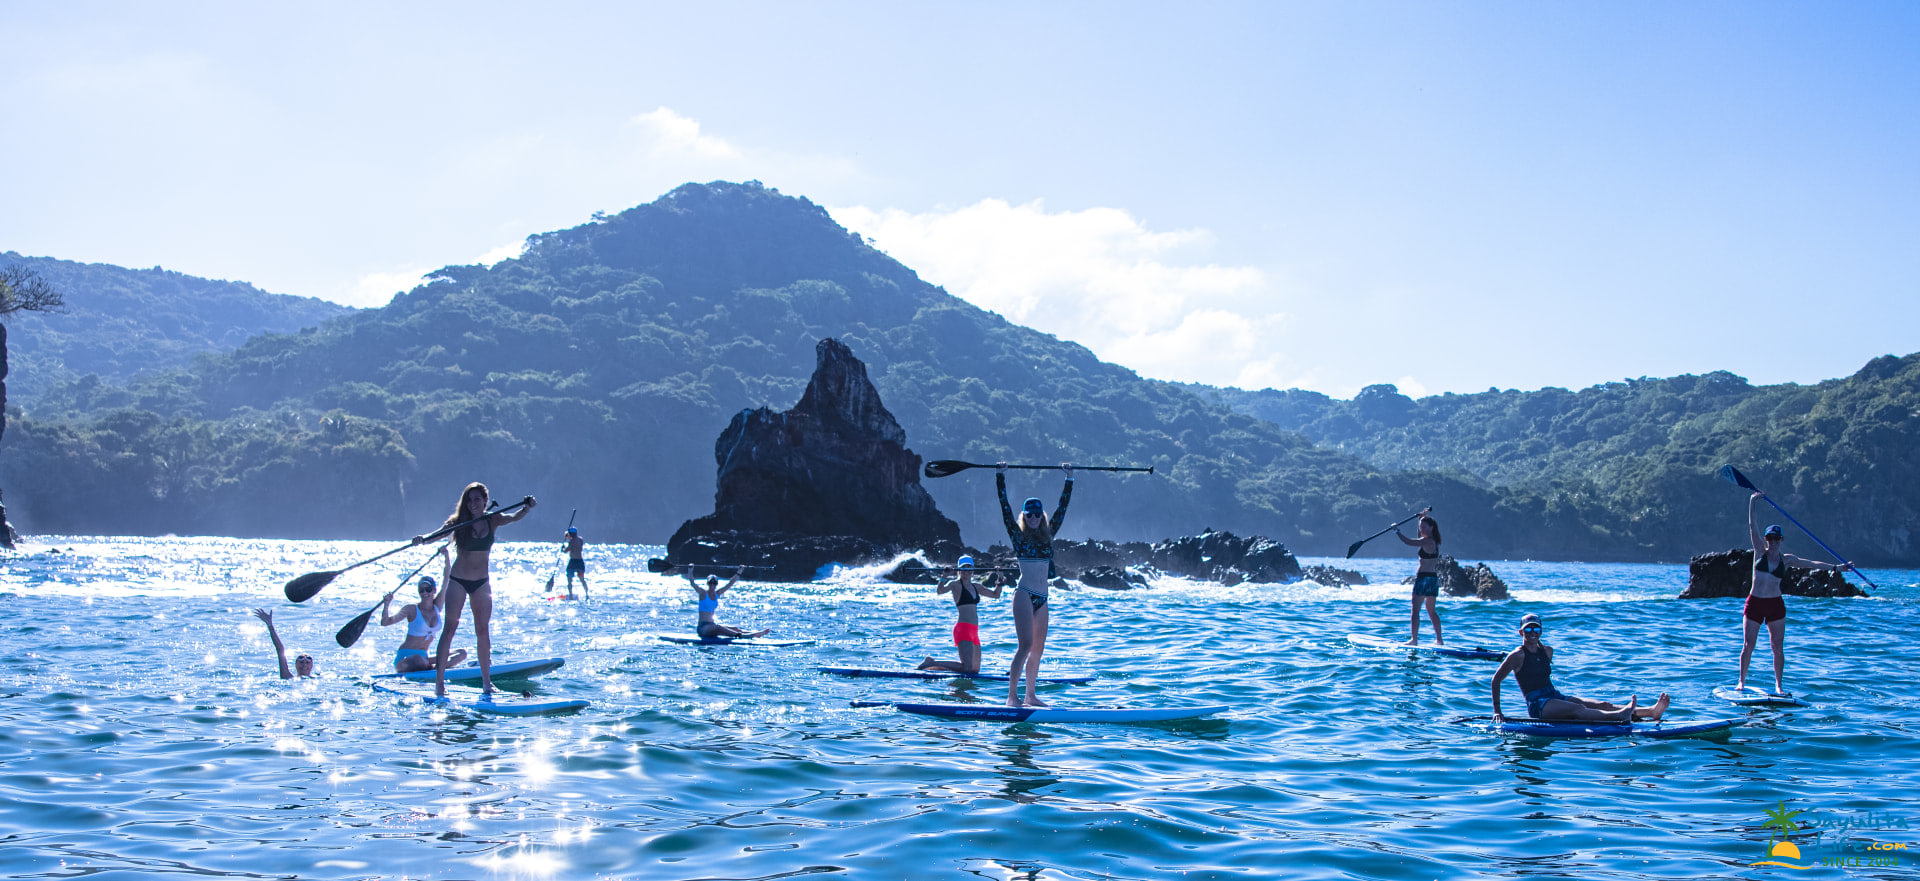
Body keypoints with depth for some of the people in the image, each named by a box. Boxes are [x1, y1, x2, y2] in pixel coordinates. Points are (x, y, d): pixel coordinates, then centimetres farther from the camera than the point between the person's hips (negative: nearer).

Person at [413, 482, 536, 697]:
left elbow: (514, 518, -16)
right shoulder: (459, 522, -8)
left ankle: (486, 681, 15)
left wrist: (527, 508, -37)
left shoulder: (493, 520, -1)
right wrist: (423, 539, -42)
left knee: (483, 631, 6)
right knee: (449, 629, -4)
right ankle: (439, 681, -3)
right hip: (458, 581, -2)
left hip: (481, 582, 3)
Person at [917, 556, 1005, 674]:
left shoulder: (976, 587, 20)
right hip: (963, 628, -9)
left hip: (973, 631, 9)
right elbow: (940, 591, -19)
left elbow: (996, 595, 25)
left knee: (975, 669, 12)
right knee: (967, 668, -21)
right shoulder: (955, 584, -2)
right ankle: (931, 663, -8)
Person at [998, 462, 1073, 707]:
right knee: (1026, 645, -15)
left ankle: (1030, 696, 15)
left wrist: (1069, 479, 19)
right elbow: (1005, 508, -5)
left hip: (1042, 599, 6)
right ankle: (1012, 696, -16)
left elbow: (1062, 508, 17)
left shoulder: (1047, 536, 13)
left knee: (1038, 650, 8)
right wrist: (1000, 477, -7)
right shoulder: (1018, 536, 1)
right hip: (1024, 595, -6)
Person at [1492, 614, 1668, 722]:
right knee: (1578, 709, -33)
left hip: (1555, 696, 7)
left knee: (1602, 705, -12)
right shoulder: (1517, 656, -3)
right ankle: (1619, 716, -57)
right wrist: (1497, 712, -7)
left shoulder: (1547, 651, 18)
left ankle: (1650, 711, -27)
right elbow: (1496, 680, -3)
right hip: (1537, 705, -7)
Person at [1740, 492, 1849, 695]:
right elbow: (1752, 527, -4)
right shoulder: (1760, 552, 3)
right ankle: (1742, 681, 9)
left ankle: (1779, 685, 11)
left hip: (1776, 606, 2)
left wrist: (1836, 566, 1)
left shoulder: (1786, 559, 8)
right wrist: (1752, 503, -12)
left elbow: (1811, 564, 7)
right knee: (1748, 646, -2)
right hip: (1754, 603, -2)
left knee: (1778, 648, 2)